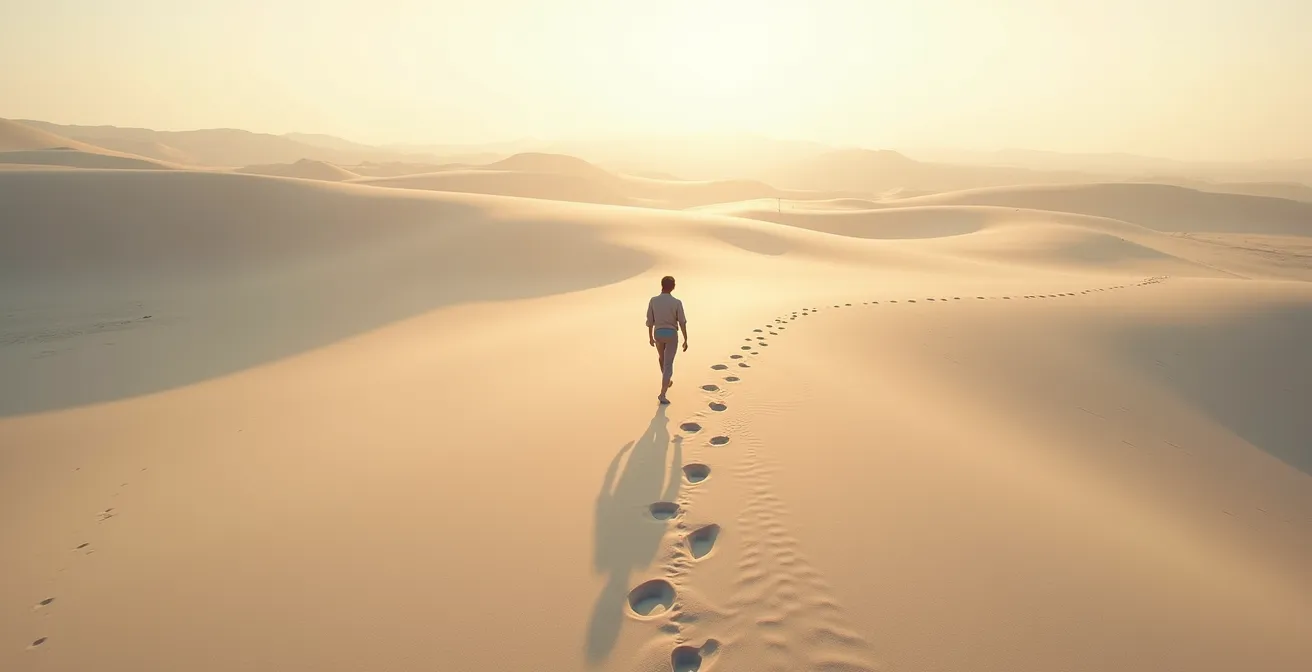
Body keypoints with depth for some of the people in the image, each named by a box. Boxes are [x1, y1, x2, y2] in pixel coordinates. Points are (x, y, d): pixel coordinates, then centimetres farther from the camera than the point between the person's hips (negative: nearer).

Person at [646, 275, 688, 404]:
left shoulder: (653, 300, -10)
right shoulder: (677, 303, -17)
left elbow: (650, 321, -2)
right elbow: (682, 323, -13)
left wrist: (650, 337, 12)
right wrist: (686, 340, -3)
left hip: (658, 334, 3)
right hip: (672, 335, -3)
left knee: (662, 357, 31)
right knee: (668, 365, 0)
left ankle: (667, 381, 49)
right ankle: (662, 395, -8)